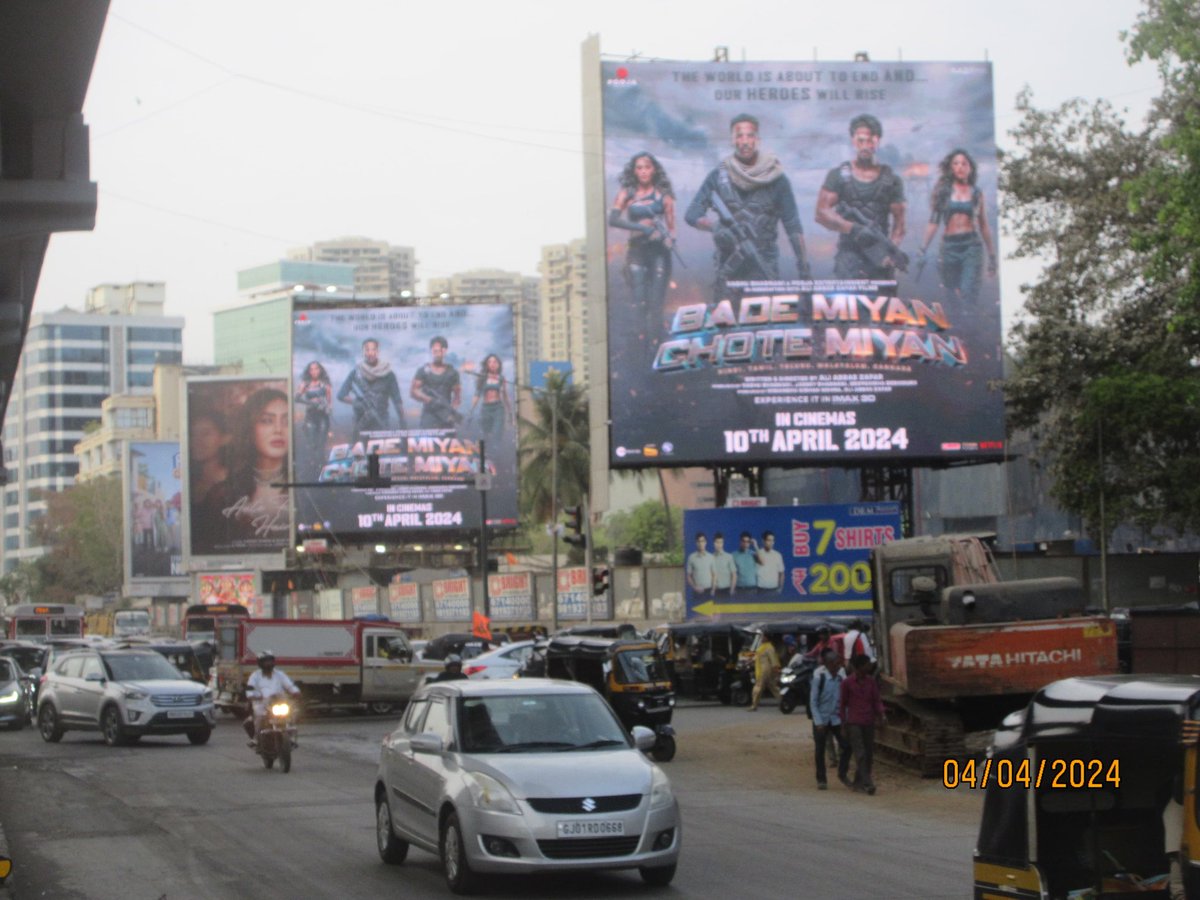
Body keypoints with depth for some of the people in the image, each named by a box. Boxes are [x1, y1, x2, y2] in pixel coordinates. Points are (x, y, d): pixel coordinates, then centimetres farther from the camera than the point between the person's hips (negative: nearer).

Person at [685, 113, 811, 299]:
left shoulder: (775, 179, 2)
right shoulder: (719, 177, 7)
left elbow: (793, 226, 1)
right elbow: (691, 215, 6)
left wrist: (804, 268, -7)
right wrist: (716, 226, -14)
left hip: (764, 268, -1)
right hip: (728, 268, 1)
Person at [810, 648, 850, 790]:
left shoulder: (841, 678, -1)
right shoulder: (819, 678, -12)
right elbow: (813, 701, -9)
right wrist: (819, 722, -13)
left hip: (837, 719, 3)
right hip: (822, 719, -3)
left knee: (846, 745, -8)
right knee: (820, 750, 4)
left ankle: (842, 773, 12)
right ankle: (821, 780, 18)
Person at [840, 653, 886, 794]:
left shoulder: (871, 681, 7)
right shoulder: (847, 683, -4)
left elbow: (877, 700, 9)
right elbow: (843, 703, 3)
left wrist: (881, 715, -7)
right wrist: (843, 721, 2)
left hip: (869, 723, 5)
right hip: (854, 723, -5)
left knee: (869, 754, 7)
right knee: (860, 754, -12)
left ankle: (858, 782, 21)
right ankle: (867, 784, -18)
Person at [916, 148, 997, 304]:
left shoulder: (976, 193, 9)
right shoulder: (943, 190, 8)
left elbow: (984, 226, 14)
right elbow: (933, 221, 6)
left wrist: (992, 255, 15)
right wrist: (923, 250, 0)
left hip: (972, 246, -1)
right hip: (949, 246, 1)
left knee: (968, 295, -17)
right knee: (951, 298, 3)